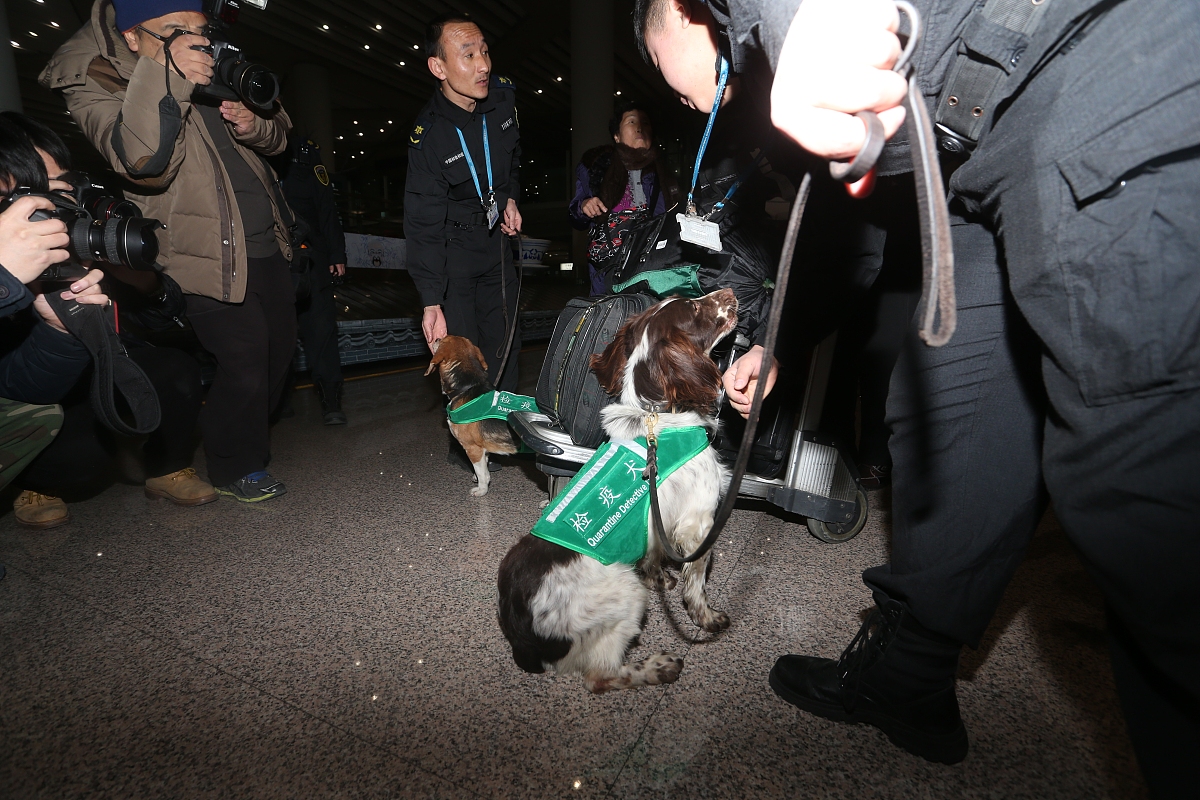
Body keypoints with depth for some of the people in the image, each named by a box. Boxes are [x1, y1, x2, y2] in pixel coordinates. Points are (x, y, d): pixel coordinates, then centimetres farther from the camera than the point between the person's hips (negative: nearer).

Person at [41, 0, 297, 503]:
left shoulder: (211, 71, 12)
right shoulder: (94, 83, -8)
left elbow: (279, 135, 17)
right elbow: (142, 160, -27)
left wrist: (254, 125, -5)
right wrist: (166, 76, -33)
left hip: (266, 246, 7)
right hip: (211, 257, -7)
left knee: (280, 349, 14)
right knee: (244, 365, -10)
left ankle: (252, 436, 38)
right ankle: (234, 468, 15)